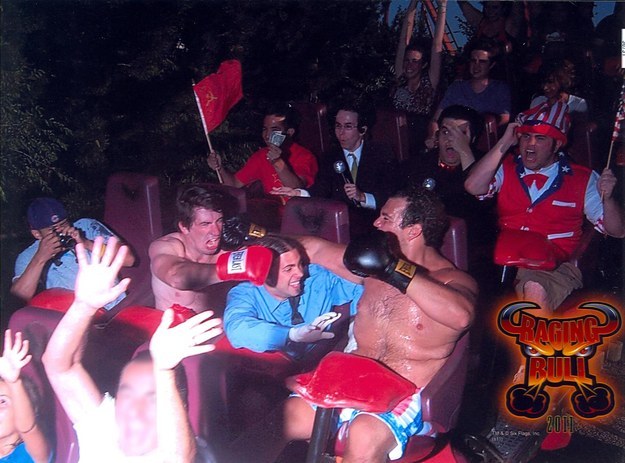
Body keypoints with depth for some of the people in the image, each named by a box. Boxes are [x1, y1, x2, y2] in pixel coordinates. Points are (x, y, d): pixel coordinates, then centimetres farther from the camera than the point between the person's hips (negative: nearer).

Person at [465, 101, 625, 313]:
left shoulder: (583, 179, 10)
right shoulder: (506, 168, 14)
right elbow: (473, 186, -7)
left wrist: (607, 198, -12)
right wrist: (504, 143, -4)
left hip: (556, 266, -2)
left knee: (535, 290, -36)